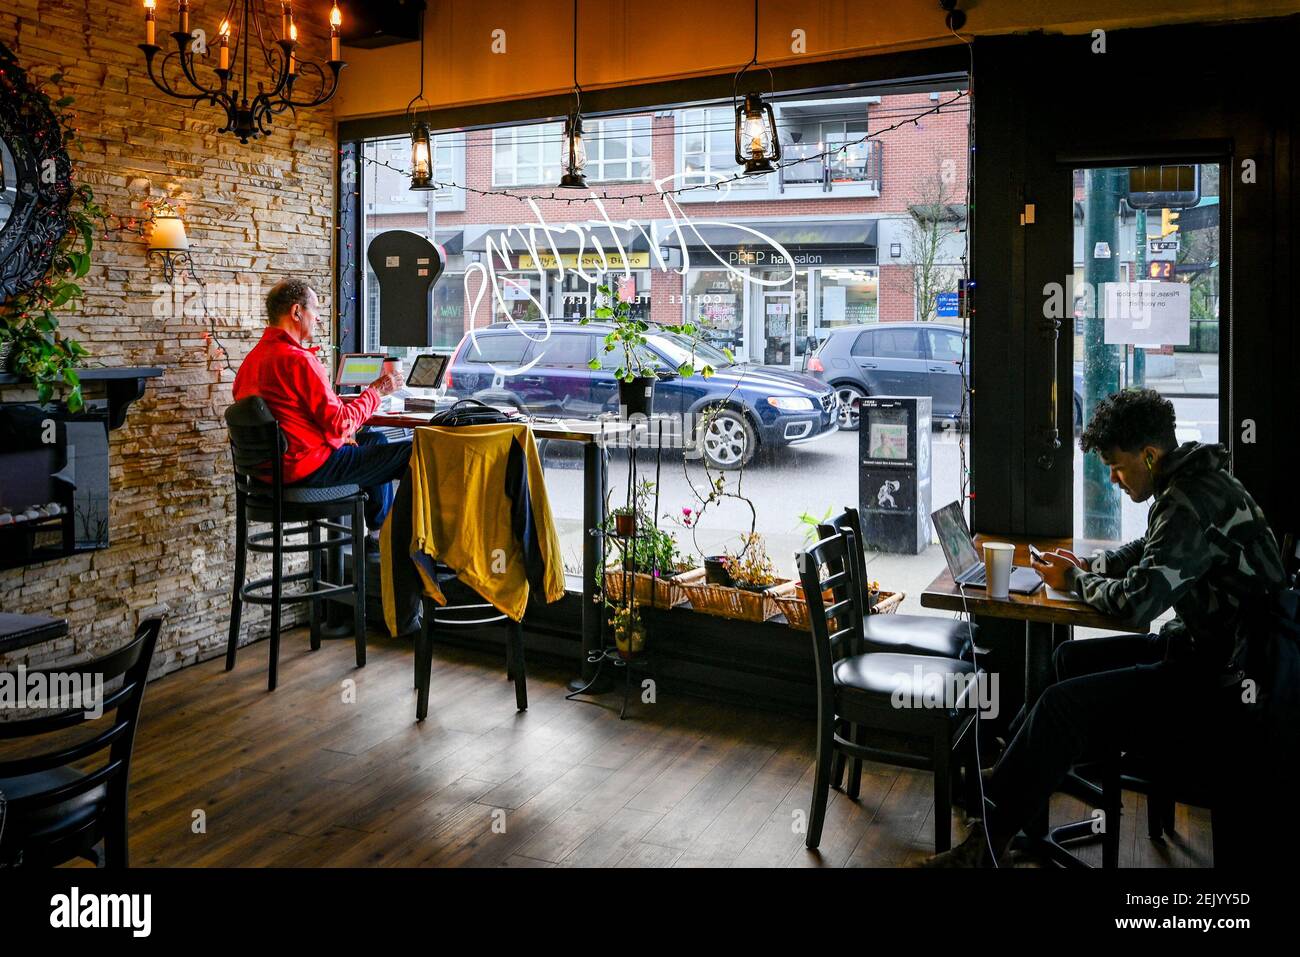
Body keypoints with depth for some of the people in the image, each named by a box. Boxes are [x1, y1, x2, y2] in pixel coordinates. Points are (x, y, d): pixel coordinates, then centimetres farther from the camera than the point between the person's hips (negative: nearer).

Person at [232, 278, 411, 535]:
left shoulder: (254, 358, 12)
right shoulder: (298, 359, -20)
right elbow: (339, 423, -19)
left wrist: (338, 432, 13)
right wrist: (375, 391, -6)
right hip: (311, 467, -11)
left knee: (375, 439, 31)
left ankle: (379, 533, 35)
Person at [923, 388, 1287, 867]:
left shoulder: (1194, 501, -23)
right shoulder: (1189, 485, 10)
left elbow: (1138, 599, -27)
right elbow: (1144, 553, 27)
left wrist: (1075, 582, -8)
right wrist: (1087, 566, 10)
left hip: (1220, 688, -11)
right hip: (1204, 648, 11)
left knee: (1064, 704, -19)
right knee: (1071, 658, 14)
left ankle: (986, 842, -9)